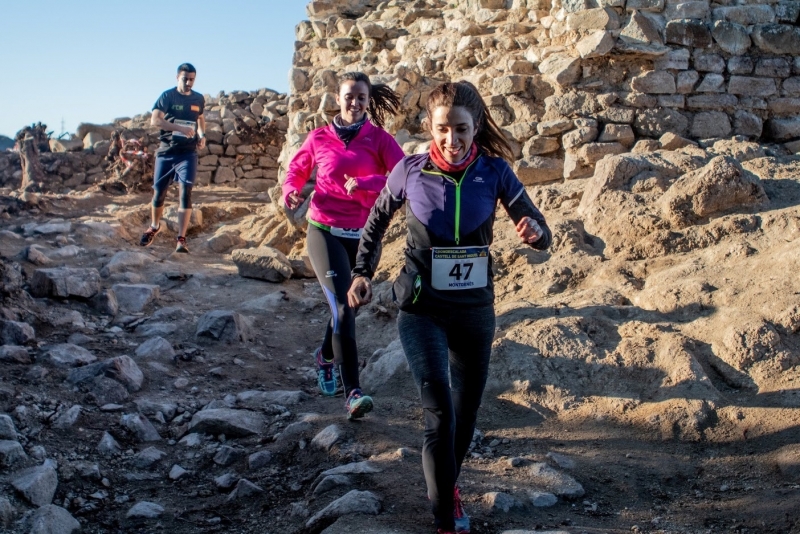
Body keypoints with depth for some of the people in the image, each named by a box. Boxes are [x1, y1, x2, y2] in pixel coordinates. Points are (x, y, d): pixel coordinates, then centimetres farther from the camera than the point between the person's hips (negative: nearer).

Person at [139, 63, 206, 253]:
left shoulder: (199, 99, 6)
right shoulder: (167, 96, -5)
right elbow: (155, 119, -18)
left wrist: (202, 135, 7)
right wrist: (180, 128, -30)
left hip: (188, 152, 1)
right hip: (166, 151, -1)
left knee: (186, 192, -12)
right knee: (159, 191, 8)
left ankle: (181, 239, -12)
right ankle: (154, 227, 34)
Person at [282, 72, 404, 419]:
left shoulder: (379, 138, -1)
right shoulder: (319, 138, 1)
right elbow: (296, 170, 15)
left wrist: (365, 183, -26)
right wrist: (290, 191, -7)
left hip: (363, 235, 2)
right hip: (325, 231, -2)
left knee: (348, 304, 16)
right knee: (343, 306, -16)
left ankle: (326, 357, 46)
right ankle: (352, 392, -16)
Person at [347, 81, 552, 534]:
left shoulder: (495, 171, -8)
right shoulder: (410, 170, -9)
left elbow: (542, 236, -8)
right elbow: (377, 222, 8)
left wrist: (535, 232, -31)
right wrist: (363, 272, -3)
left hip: (475, 309, 2)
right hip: (422, 309, -2)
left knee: (467, 410, 14)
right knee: (441, 411, -13)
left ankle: (447, 484, 43)